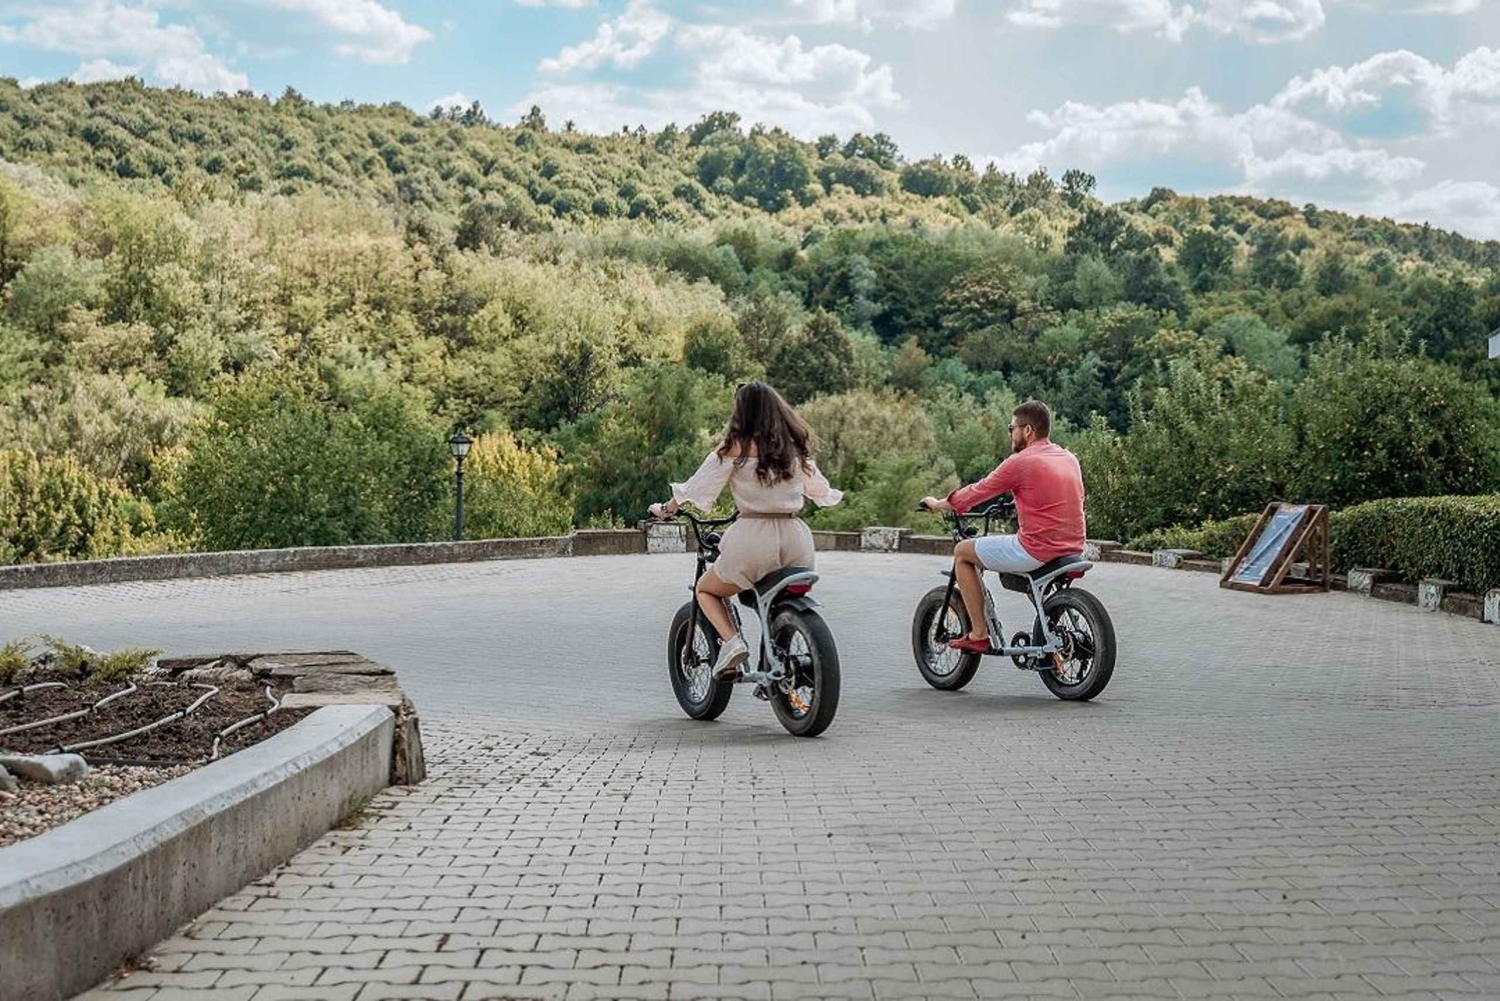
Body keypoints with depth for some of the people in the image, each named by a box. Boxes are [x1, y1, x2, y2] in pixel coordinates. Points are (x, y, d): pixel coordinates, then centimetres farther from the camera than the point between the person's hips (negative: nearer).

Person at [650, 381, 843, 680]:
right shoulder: (796, 446, 10)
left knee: (706, 590, 19)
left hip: (753, 538, -4)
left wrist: (665, 510, 17)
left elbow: (695, 487, 1)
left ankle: (732, 642, -5)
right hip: (795, 539, 4)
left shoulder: (735, 447, -3)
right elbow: (820, 491, 22)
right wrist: (836, 496, 45)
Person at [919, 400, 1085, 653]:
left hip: (1037, 550, -8)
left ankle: (979, 634, 7)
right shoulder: (1070, 458, 12)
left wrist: (937, 504, 14)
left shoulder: (1020, 462, -10)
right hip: (1074, 548, 8)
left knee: (962, 552, 10)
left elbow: (977, 492, -1)